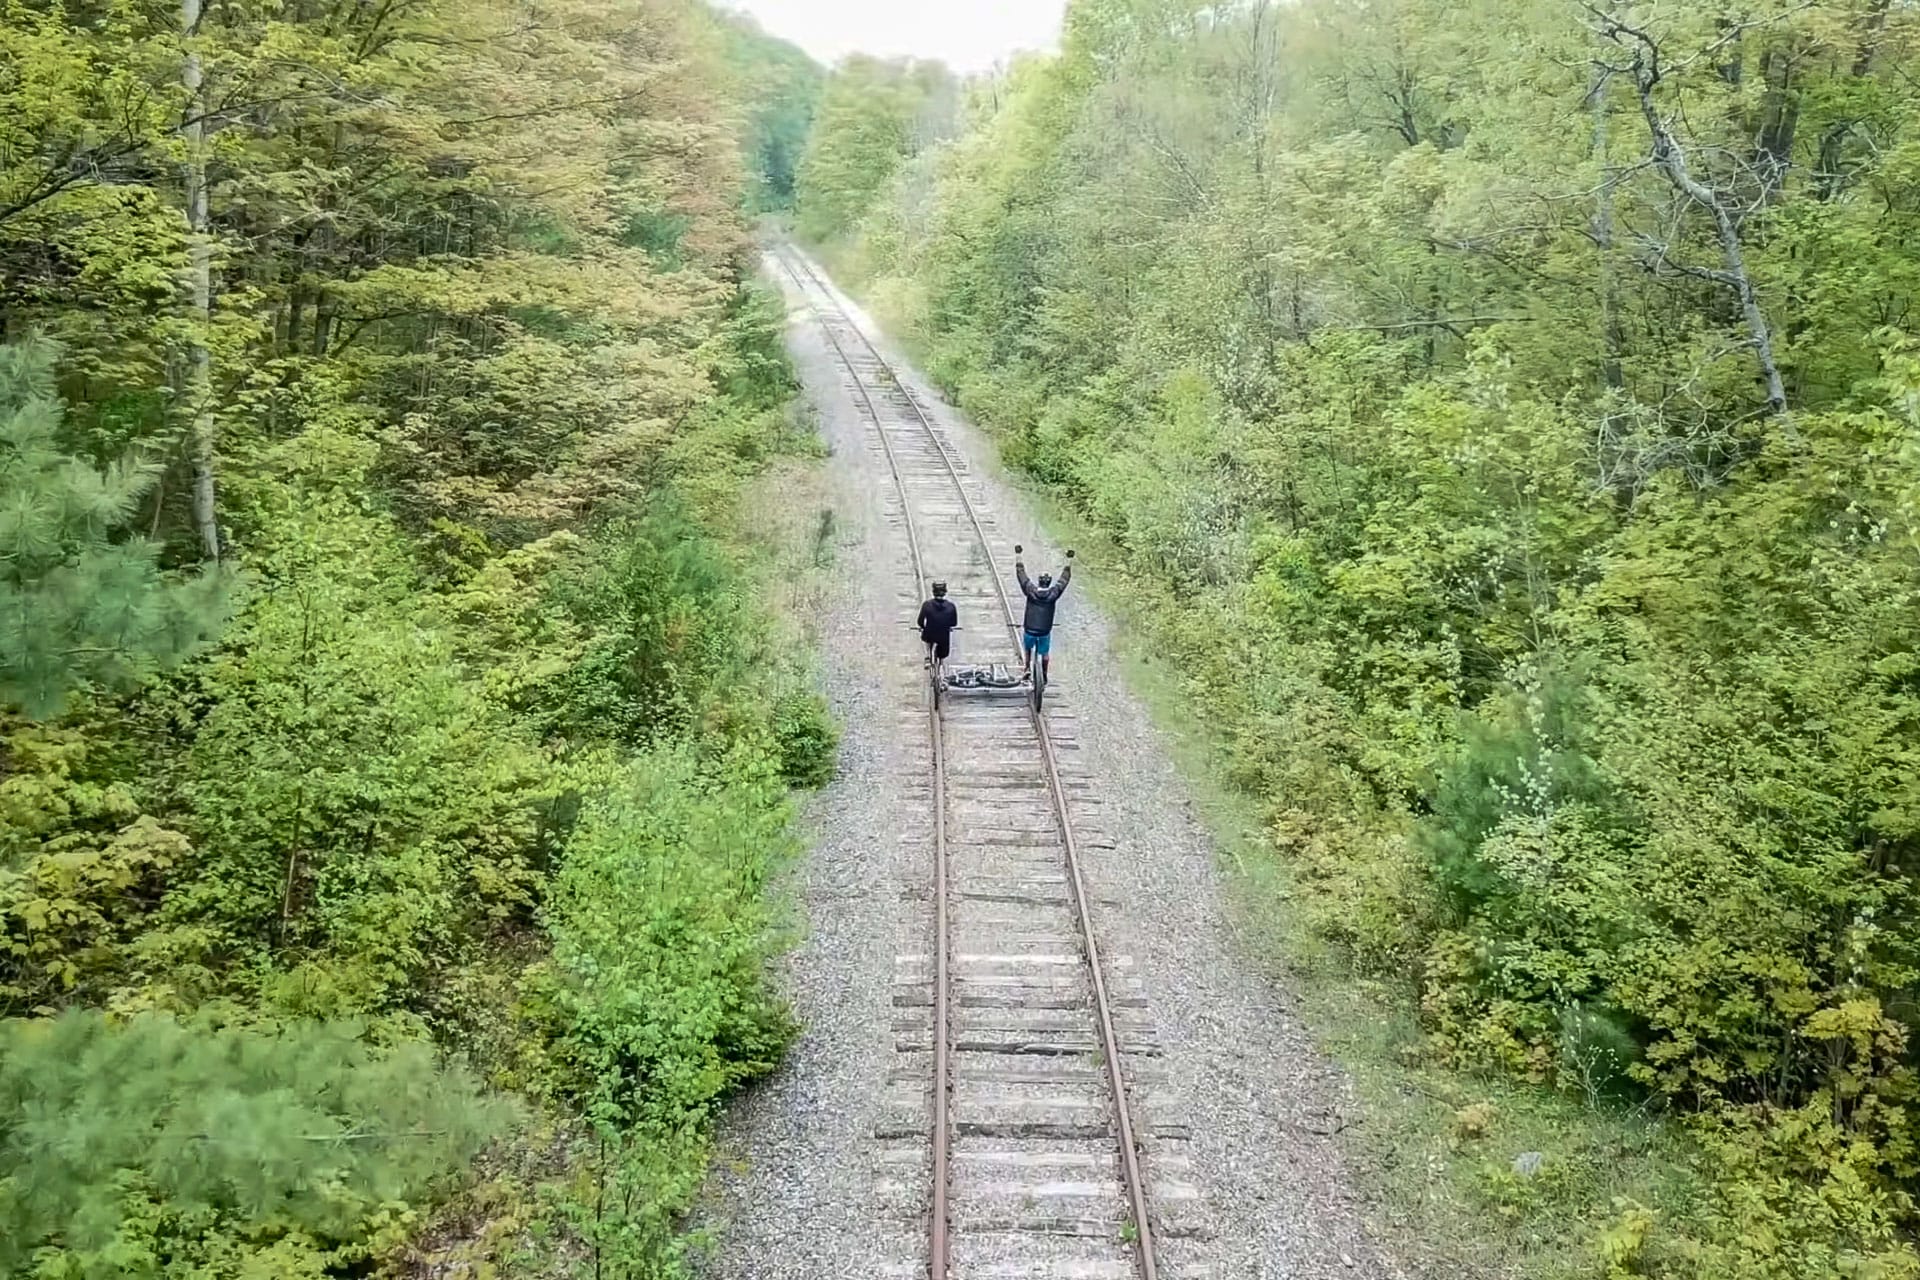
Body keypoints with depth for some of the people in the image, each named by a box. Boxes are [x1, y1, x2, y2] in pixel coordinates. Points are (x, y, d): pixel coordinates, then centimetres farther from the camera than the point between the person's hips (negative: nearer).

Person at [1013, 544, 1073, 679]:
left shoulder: (1030, 590, -12)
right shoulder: (1053, 593, -12)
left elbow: (1021, 573, -5)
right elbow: (1065, 577, -2)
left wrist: (1017, 554, 2)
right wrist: (1069, 560, 6)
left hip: (1029, 630, 0)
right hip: (1045, 632, 0)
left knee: (1027, 648, 30)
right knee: (1045, 653, 22)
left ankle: (1027, 668, 22)